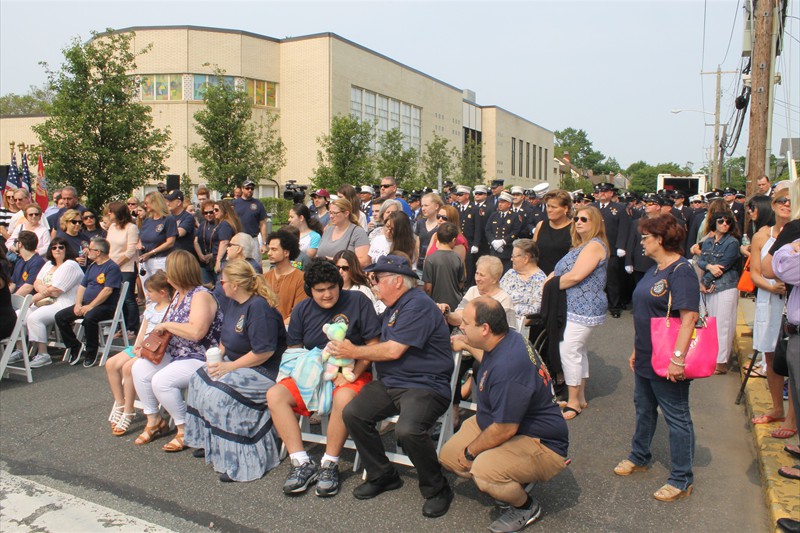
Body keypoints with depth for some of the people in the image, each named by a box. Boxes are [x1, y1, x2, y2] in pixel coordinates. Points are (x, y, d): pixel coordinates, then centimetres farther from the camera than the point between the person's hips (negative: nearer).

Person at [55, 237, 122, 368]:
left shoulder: (112, 267, -9)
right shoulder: (92, 266, 19)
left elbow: (107, 290, -18)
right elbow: (82, 286, 18)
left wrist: (90, 306, -21)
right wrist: (78, 304, 0)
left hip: (106, 307, -9)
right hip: (86, 305, 9)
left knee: (89, 318, -37)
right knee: (60, 316, -5)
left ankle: (91, 352, -16)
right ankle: (75, 346, 6)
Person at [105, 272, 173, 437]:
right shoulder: (150, 307, 15)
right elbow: (144, 329, 16)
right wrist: (137, 344, -1)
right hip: (142, 347, 10)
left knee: (128, 367, -28)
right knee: (111, 364, -3)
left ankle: (128, 412, -14)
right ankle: (119, 403, 9)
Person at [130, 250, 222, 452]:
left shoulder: (201, 296, -17)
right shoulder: (178, 294, 13)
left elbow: (196, 332, -31)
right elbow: (171, 330, 21)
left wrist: (166, 325, -18)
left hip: (200, 359, -10)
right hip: (175, 355, 10)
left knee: (161, 380, -26)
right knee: (140, 367, -3)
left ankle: (185, 429, -8)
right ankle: (154, 421, 9)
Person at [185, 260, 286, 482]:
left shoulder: (259, 307, -22)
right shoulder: (230, 303, 10)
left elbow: (264, 352, -26)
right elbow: (226, 337, 22)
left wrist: (230, 366, -20)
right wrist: (217, 357, 2)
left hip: (264, 370, -11)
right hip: (236, 363, 11)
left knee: (221, 394, -26)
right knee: (199, 379, 4)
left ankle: (241, 460, -17)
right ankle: (209, 442, 14)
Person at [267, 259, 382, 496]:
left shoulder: (357, 301, -5)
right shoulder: (303, 310, 9)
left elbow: (373, 344, -7)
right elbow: (294, 350, 11)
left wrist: (352, 374, -17)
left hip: (351, 374, -4)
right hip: (313, 376, 5)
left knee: (344, 398, -38)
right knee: (274, 395, -17)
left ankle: (329, 464, -19)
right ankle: (302, 463, -16)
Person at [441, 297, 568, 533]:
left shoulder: (508, 367, -34)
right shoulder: (506, 340, -3)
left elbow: (505, 429, -28)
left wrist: (470, 451, -12)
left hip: (541, 443, -10)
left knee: (484, 470, -35)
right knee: (448, 456, 4)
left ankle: (526, 506, -2)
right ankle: (513, 482, 16)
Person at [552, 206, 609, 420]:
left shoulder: (595, 245, -15)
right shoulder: (580, 245, 18)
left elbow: (575, 275, -23)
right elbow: (560, 271, 18)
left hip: (584, 308, -11)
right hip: (575, 306, 11)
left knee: (569, 350, -9)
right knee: (578, 350, 15)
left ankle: (574, 402, 1)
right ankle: (580, 398, 24)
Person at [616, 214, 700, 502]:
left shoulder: (681, 271, -19)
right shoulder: (654, 270, 10)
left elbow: (689, 317, -27)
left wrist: (678, 358, -30)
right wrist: (637, 349, 20)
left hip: (668, 362, -9)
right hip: (646, 357, 9)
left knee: (677, 418, 4)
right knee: (644, 408, 22)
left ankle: (681, 480, 17)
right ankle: (639, 457, 41)